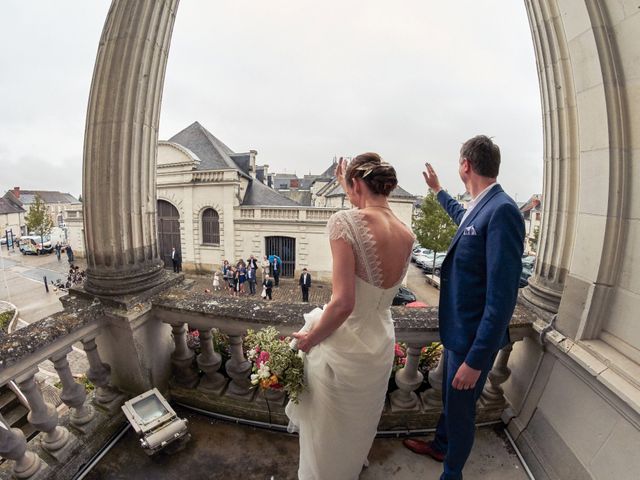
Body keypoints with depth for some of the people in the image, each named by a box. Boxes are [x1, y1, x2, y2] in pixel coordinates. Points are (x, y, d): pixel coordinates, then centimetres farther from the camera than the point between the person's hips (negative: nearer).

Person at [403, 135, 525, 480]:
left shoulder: (501, 210, -25)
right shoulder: (480, 208, 3)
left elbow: (502, 296, -27)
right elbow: (461, 216, 30)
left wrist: (476, 360, -22)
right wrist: (438, 191, 44)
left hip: (473, 337, -8)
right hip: (457, 328, 8)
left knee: (460, 409, 16)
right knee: (449, 397, 28)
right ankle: (439, 445, 54)